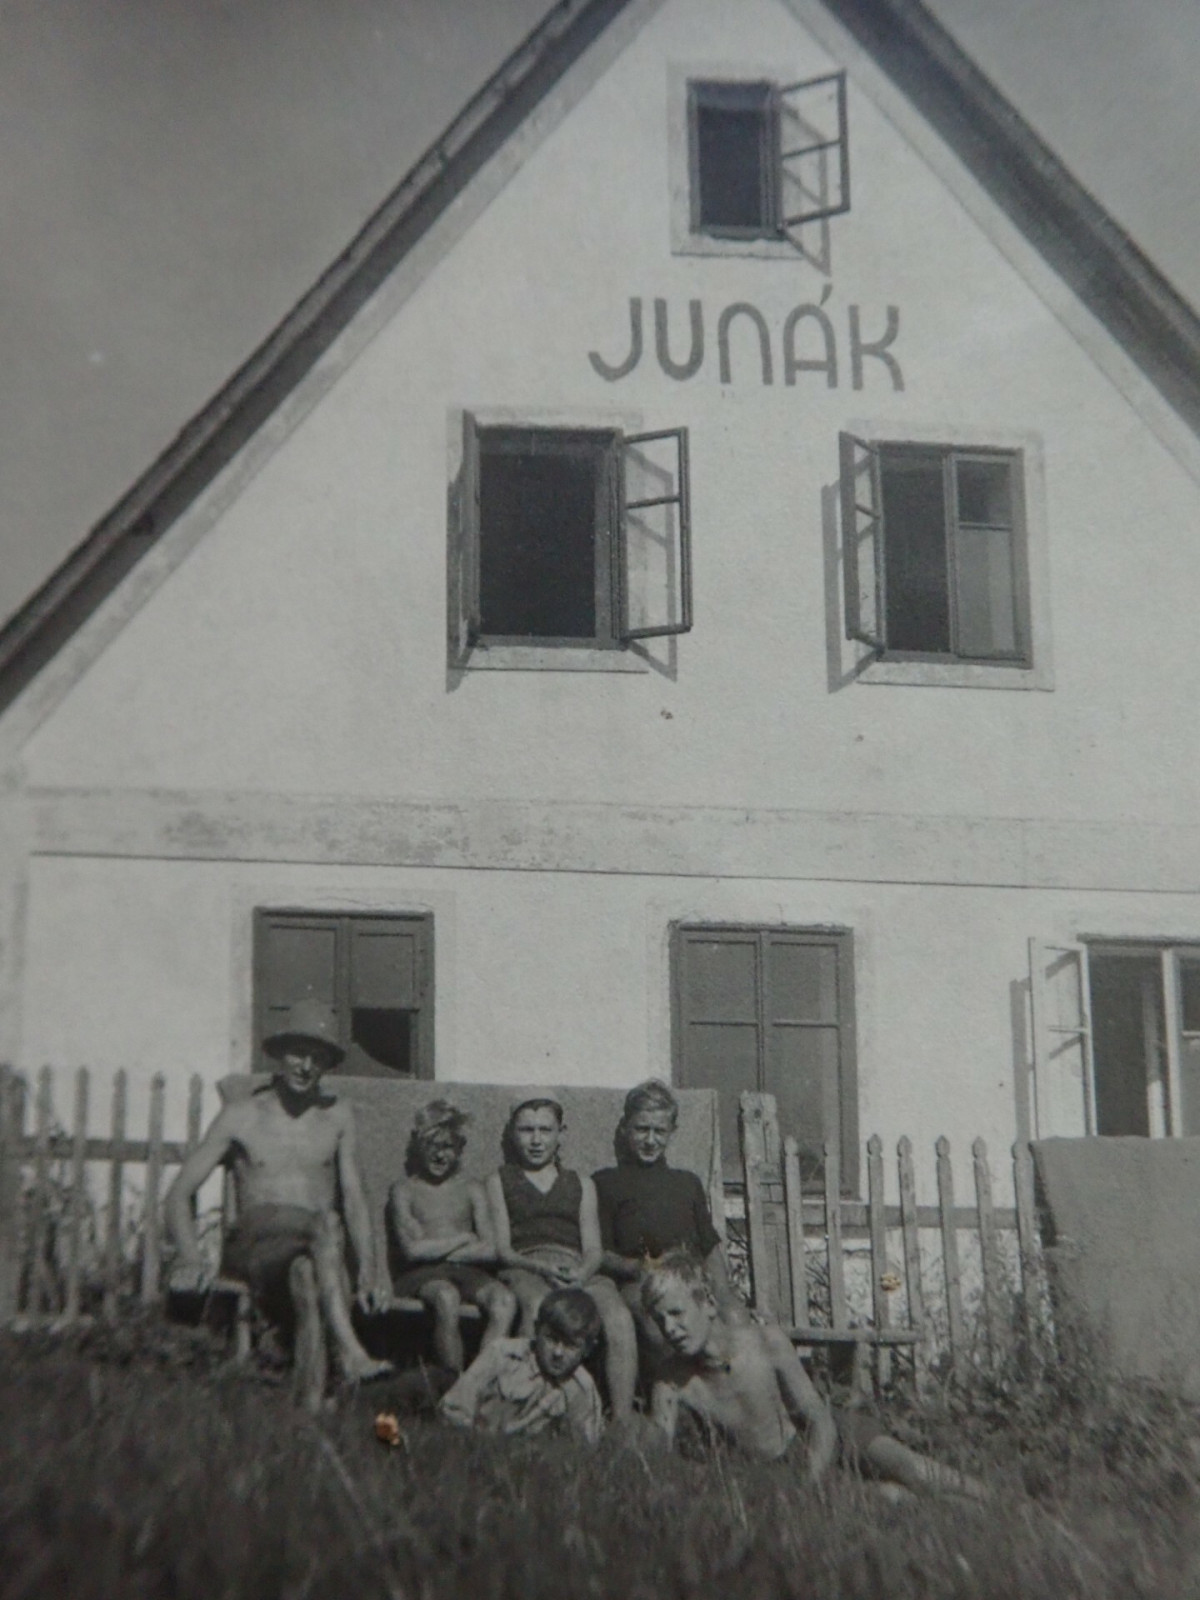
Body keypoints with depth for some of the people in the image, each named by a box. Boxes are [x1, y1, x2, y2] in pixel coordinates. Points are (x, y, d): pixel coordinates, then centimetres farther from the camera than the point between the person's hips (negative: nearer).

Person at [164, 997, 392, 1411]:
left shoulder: (338, 1117, 21)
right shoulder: (241, 1117, 13)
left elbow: (354, 1200, 18)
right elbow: (179, 1194, 10)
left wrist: (367, 1270, 2)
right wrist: (191, 1257, -9)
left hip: (316, 1248, 2)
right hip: (255, 1245, -2)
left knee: (308, 1276, -39)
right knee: (326, 1223, -39)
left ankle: (309, 1411, -50)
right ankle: (350, 1352, -52)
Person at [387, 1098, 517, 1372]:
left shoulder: (471, 1190, 19)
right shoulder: (404, 1189, 11)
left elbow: (490, 1250, 6)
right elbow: (412, 1249, -4)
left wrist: (436, 1250, -3)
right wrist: (463, 1239, 2)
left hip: (468, 1272, 3)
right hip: (423, 1277, -3)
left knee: (505, 1300, -31)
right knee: (447, 1297, -39)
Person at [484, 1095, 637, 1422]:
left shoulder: (582, 1185, 29)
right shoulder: (499, 1182, 22)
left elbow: (593, 1250, 17)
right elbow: (501, 1249, 8)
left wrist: (581, 1272, -9)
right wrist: (542, 1267, -12)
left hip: (578, 1272, 2)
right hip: (523, 1270, -2)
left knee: (619, 1316, -32)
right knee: (539, 1307, -40)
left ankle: (623, 1422, -38)